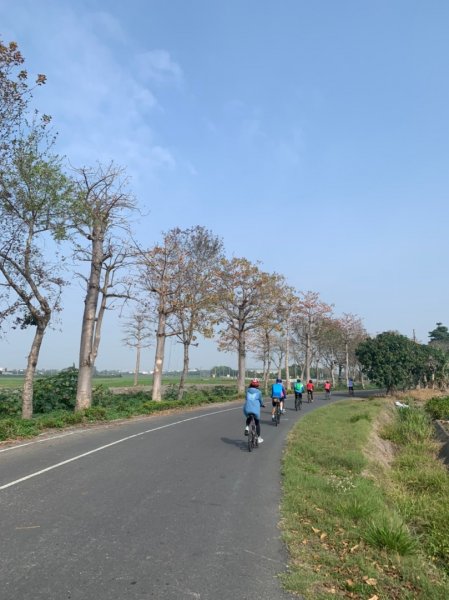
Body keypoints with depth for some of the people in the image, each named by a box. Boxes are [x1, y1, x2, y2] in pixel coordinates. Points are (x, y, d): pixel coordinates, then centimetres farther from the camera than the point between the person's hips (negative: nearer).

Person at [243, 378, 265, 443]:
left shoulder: (248, 391, 11)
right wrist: (262, 405, 36)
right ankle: (259, 438, 25)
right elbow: (261, 401, 12)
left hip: (247, 409, 2)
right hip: (255, 410, -2)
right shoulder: (259, 392, 3)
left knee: (248, 418, 35)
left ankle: (247, 427, 8)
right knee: (257, 423, 20)